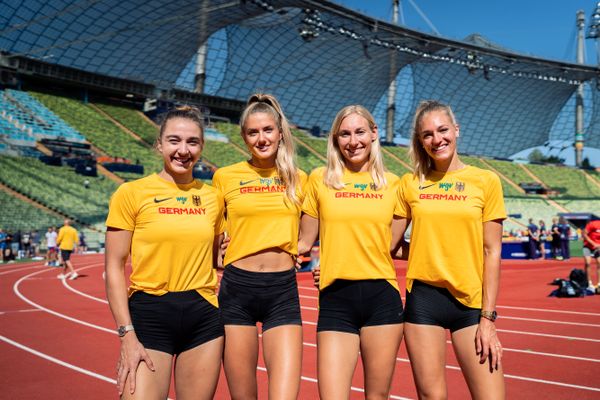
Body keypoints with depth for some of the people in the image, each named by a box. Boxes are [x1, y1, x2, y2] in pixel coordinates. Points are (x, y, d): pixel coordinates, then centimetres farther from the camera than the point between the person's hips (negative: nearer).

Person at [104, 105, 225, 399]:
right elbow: (114, 267, -5)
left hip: (204, 317, 4)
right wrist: (127, 335, -10)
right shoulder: (131, 193, -3)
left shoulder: (212, 197, 7)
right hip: (149, 315, -3)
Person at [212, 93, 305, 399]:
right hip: (237, 288, 0)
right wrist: (219, 252, 0)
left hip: (283, 291, 0)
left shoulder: (298, 179, 7)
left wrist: (298, 247, 4)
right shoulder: (225, 176, 2)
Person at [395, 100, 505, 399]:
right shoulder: (410, 184, 4)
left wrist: (488, 317, -4)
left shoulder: (485, 181, 1)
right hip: (423, 298, 1)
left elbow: (492, 252, -1)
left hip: (471, 301, -1)